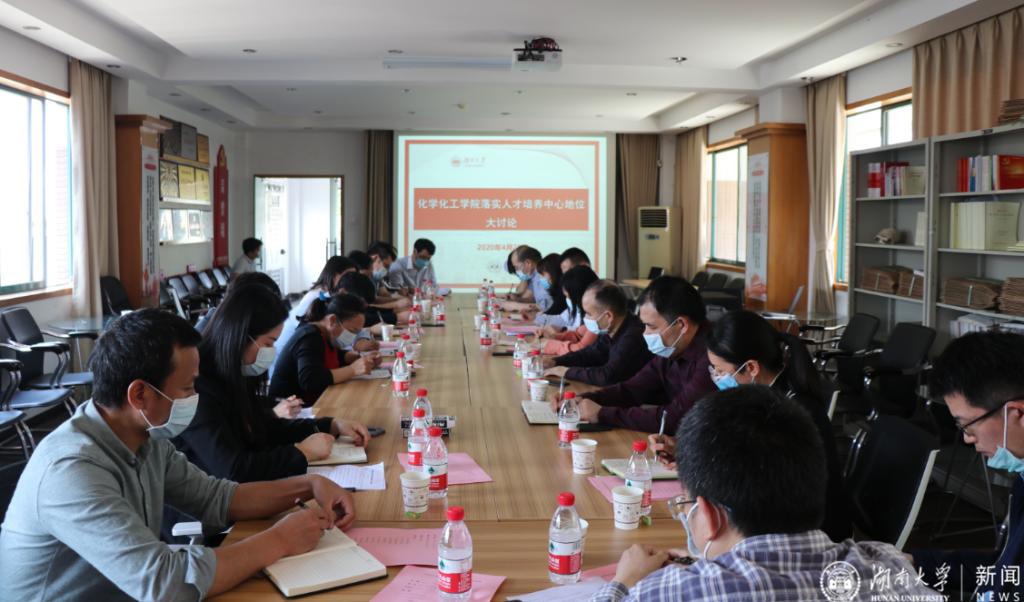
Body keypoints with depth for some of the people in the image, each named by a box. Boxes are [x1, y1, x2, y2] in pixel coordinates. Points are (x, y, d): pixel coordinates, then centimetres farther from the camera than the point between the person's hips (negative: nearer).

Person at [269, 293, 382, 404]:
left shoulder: (323, 334, 5)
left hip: (312, 402, 8)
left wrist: (362, 358, 4)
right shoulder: (310, 338, -19)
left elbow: (337, 355, 23)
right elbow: (309, 381, -32)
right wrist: (353, 369, -28)